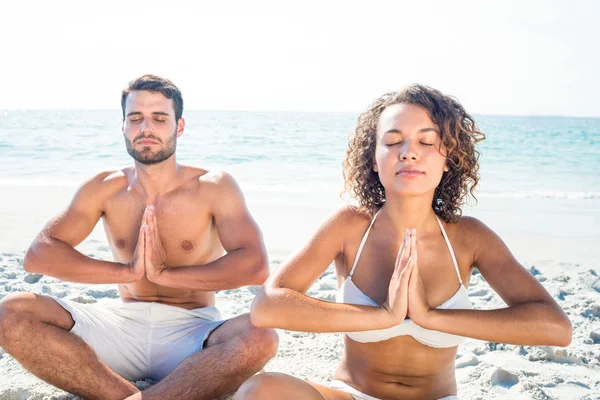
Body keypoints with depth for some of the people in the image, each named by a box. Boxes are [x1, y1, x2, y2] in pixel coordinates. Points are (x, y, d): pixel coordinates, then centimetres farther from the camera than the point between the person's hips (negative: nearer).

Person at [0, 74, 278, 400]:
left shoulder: (213, 187, -4)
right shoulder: (104, 188, 5)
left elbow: (255, 266, -18)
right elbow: (38, 255, -6)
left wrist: (166, 273, -19)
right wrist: (127, 270, -17)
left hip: (191, 331, -2)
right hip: (123, 323, 3)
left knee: (260, 338, -35)